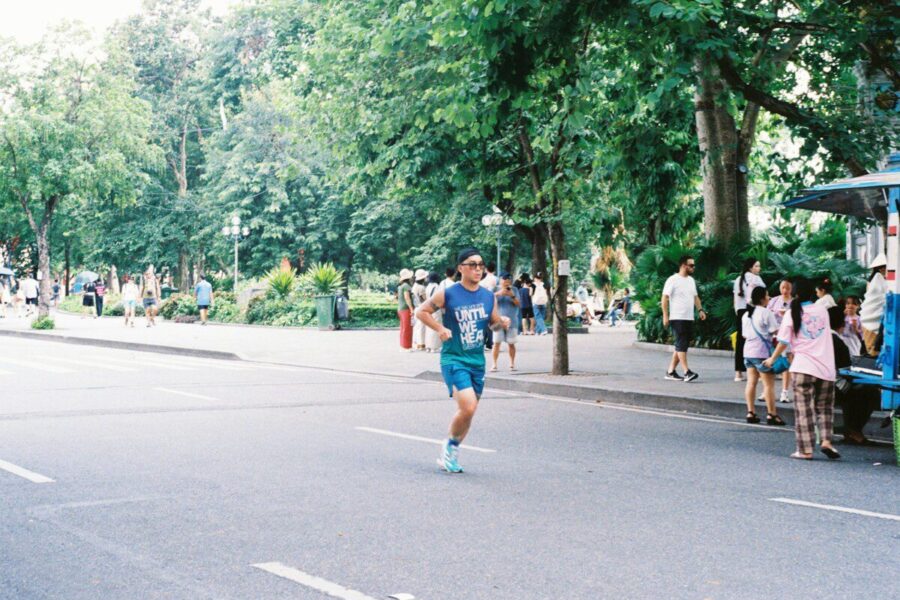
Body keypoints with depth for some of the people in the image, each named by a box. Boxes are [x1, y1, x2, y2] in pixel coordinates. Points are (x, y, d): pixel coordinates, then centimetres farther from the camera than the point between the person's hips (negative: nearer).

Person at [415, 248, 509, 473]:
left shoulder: (488, 296, 5)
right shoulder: (447, 294, -8)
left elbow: (494, 323, 17)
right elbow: (421, 311, 1)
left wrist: (502, 323, -5)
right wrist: (440, 328, -13)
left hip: (477, 361, 6)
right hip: (453, 359, -6)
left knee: (468, 411, 11)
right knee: (468, 407, -20)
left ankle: (451, 454, 30)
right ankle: (450, 445, 6)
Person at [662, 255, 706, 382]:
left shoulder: (691, 280, 16)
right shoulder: (673, 280, -8)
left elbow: (695, 297, 21)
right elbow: (665, 298, -11)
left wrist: (700, 310, 5)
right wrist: (665, 316, -16)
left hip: (689, 318, 8)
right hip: (677, 318, -8)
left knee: (681, 345, 8)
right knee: (681, 344, -10)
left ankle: (671, 371, 14)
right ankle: (687, 372, -13)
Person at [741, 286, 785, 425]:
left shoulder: (746, 314, 14)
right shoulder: (765, 312, -11)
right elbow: (775, 331, -13)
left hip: (748, 351, 8)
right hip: (762, 352, -8)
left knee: (751, 382, 8)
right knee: (769, 384, -3)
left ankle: (750, 413, 7)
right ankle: (771, 414, -3)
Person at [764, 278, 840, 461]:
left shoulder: (792, 314, 0)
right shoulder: (822, 310, 9)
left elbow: (784, 342, 0)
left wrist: (772, 359, 15)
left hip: (804, 368, -2)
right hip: (826, 367, 3)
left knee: (804, 410, 1)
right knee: (825, 408, 15)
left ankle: (805, 450, 0)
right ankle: (826, 441, 0)